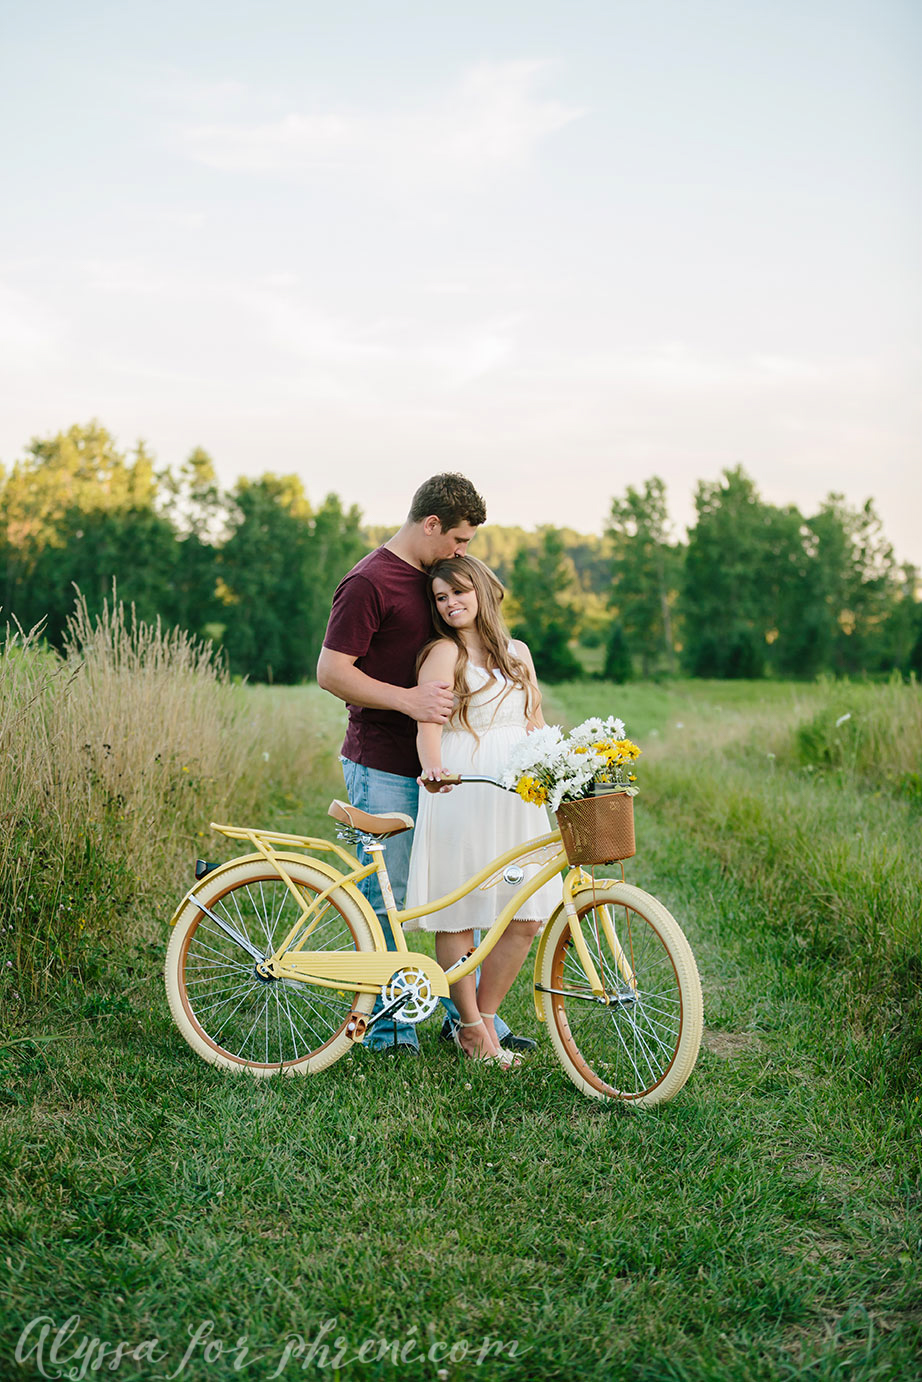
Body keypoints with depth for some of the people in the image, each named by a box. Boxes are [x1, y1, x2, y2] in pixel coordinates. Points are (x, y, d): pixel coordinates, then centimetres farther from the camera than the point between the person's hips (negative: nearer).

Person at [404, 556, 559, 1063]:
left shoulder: (517, 652, 17)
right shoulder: (444, 653, -2)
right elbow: (427, 723, -16)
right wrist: (432, 767, -34)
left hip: (515, 793, 5)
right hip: (459, 790, -5)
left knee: (526, 916, 1)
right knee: (457, 914, -2)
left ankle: (484, 1016, 16)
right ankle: (472, 1028, 12)